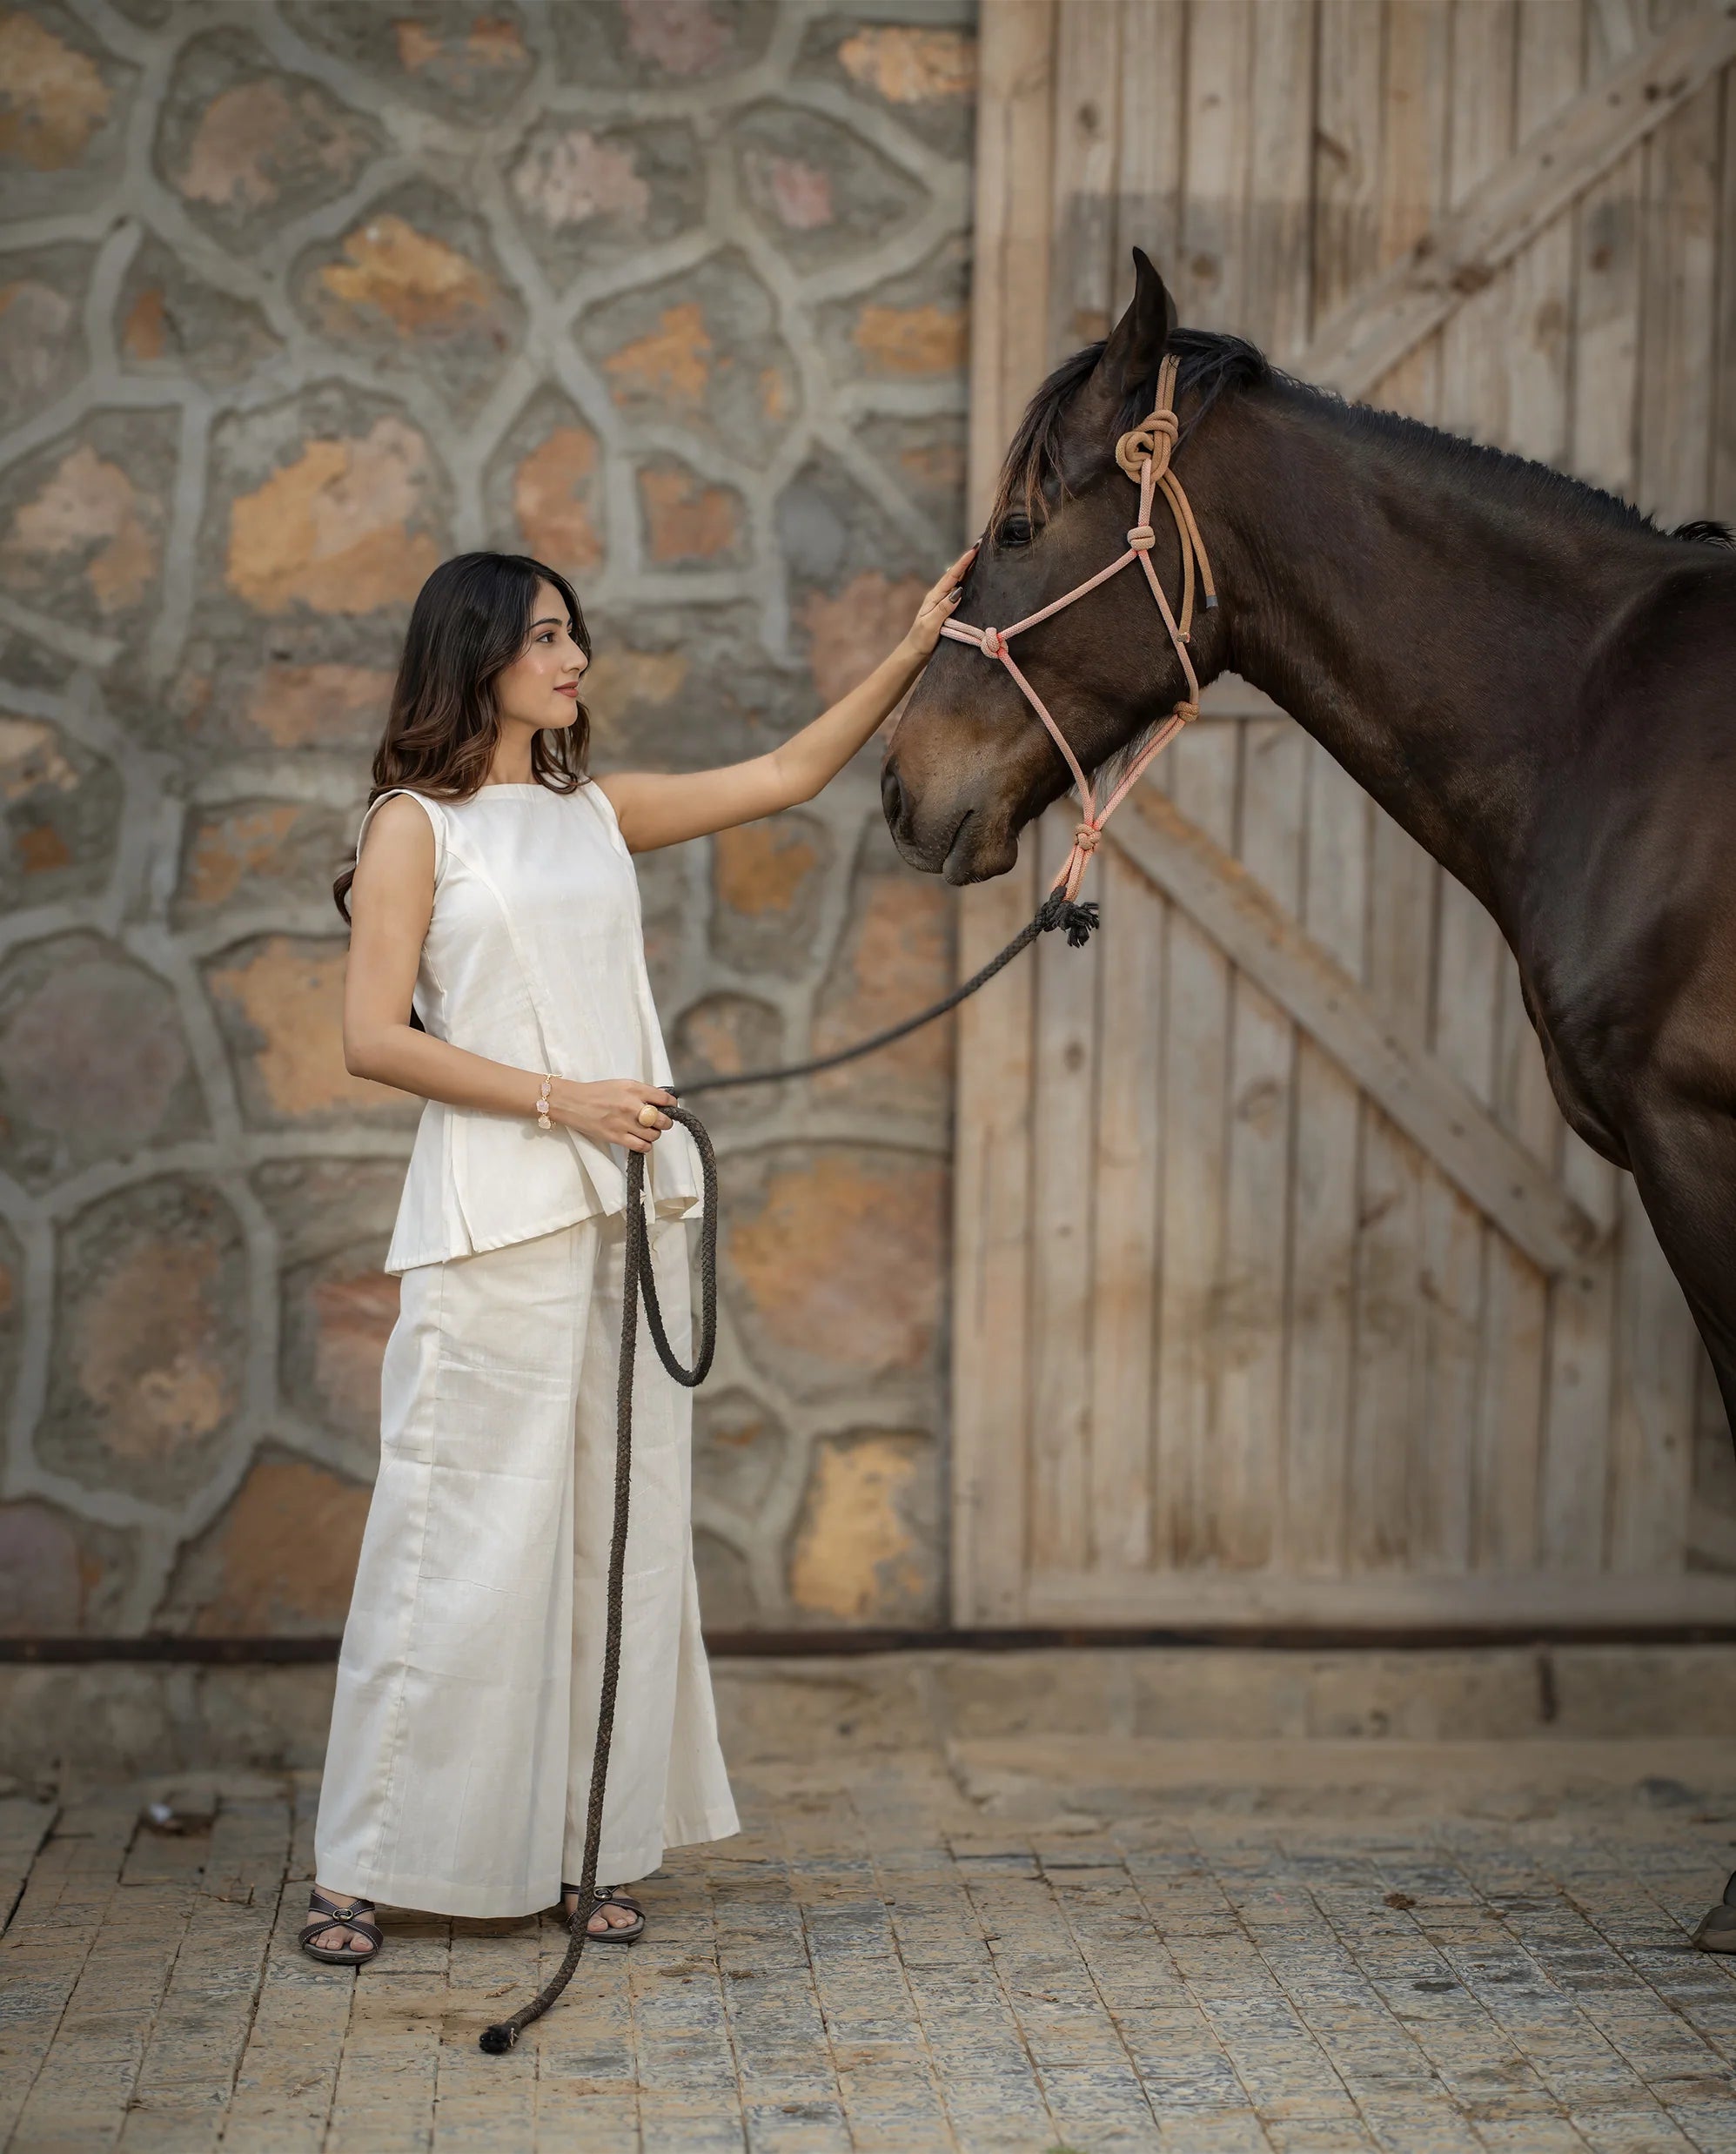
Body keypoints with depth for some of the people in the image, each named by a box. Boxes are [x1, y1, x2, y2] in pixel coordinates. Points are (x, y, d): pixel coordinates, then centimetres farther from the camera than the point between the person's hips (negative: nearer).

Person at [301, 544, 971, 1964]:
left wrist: (914, 654, 8)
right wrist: (561, 1101, -14)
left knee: (621, 1522, 7)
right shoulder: (416, 826, -2)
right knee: (468, 1529, -5)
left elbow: (788, 776, 16)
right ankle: (367, 1866, 6)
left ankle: (587, 1846, 16)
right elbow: (375, 1039, -9)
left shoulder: (598, 812, 14)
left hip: (629, 1209, 6)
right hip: (495, 1218, -6)